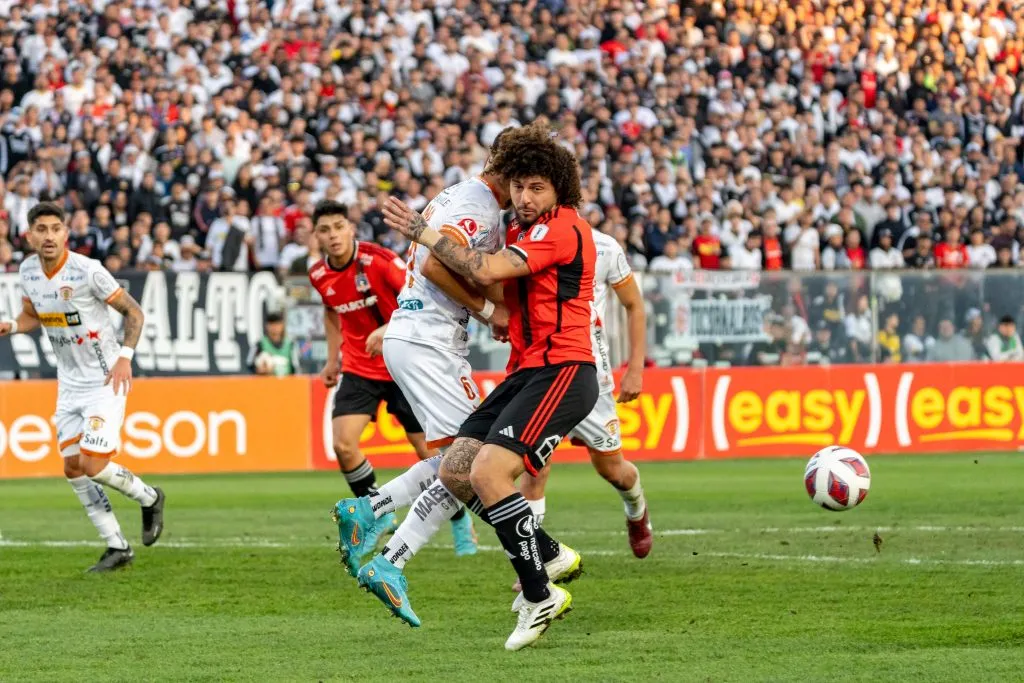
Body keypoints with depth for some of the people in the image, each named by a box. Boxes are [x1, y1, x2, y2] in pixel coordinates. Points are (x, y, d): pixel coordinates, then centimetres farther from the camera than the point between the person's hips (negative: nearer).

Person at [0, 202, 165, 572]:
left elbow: (133, 312, -10)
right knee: (72, 468, 2)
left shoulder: (88, 271, -19)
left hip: (106, 379, -7)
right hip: (69, 384, 7)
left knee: (93, 466, -13)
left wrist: (125, 357, -21)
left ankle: (149, 498, 16)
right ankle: (117, 547, 12)